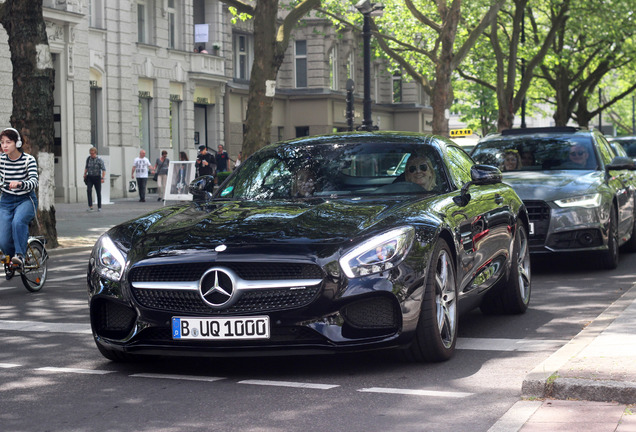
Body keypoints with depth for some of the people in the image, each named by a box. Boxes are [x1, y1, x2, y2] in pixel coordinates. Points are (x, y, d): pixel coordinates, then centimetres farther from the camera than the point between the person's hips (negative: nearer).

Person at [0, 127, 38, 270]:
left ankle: (20, 256, -33)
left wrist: (19, 184, -43)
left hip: (26, 200, -3)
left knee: (18, 221, -37)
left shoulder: (29, 160, -11)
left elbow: (34, 182, -23)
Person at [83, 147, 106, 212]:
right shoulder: (88, 159, 2)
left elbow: (103, 169, -12)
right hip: (89, 177, 2)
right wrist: (85, 174, 5)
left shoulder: (99, 160, -10)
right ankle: (90, 206, -20)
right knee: (89, 190, -17)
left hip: (97, 177, -2)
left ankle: (99, 207, 18)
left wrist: (102, 178, -22)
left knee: (98, 193, 3)